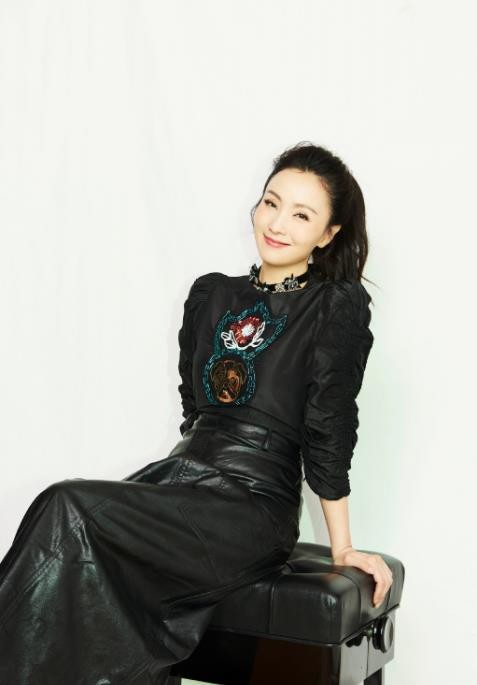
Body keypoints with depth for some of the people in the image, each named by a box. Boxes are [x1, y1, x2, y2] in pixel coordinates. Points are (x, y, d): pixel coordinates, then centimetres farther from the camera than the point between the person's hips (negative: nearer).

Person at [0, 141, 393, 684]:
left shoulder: (338, 305, -1)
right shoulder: (211, 294, 16)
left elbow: (328, 429, -3)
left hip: (255, 508, -5)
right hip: (177, 477, 5)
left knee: (68, 510, -26)